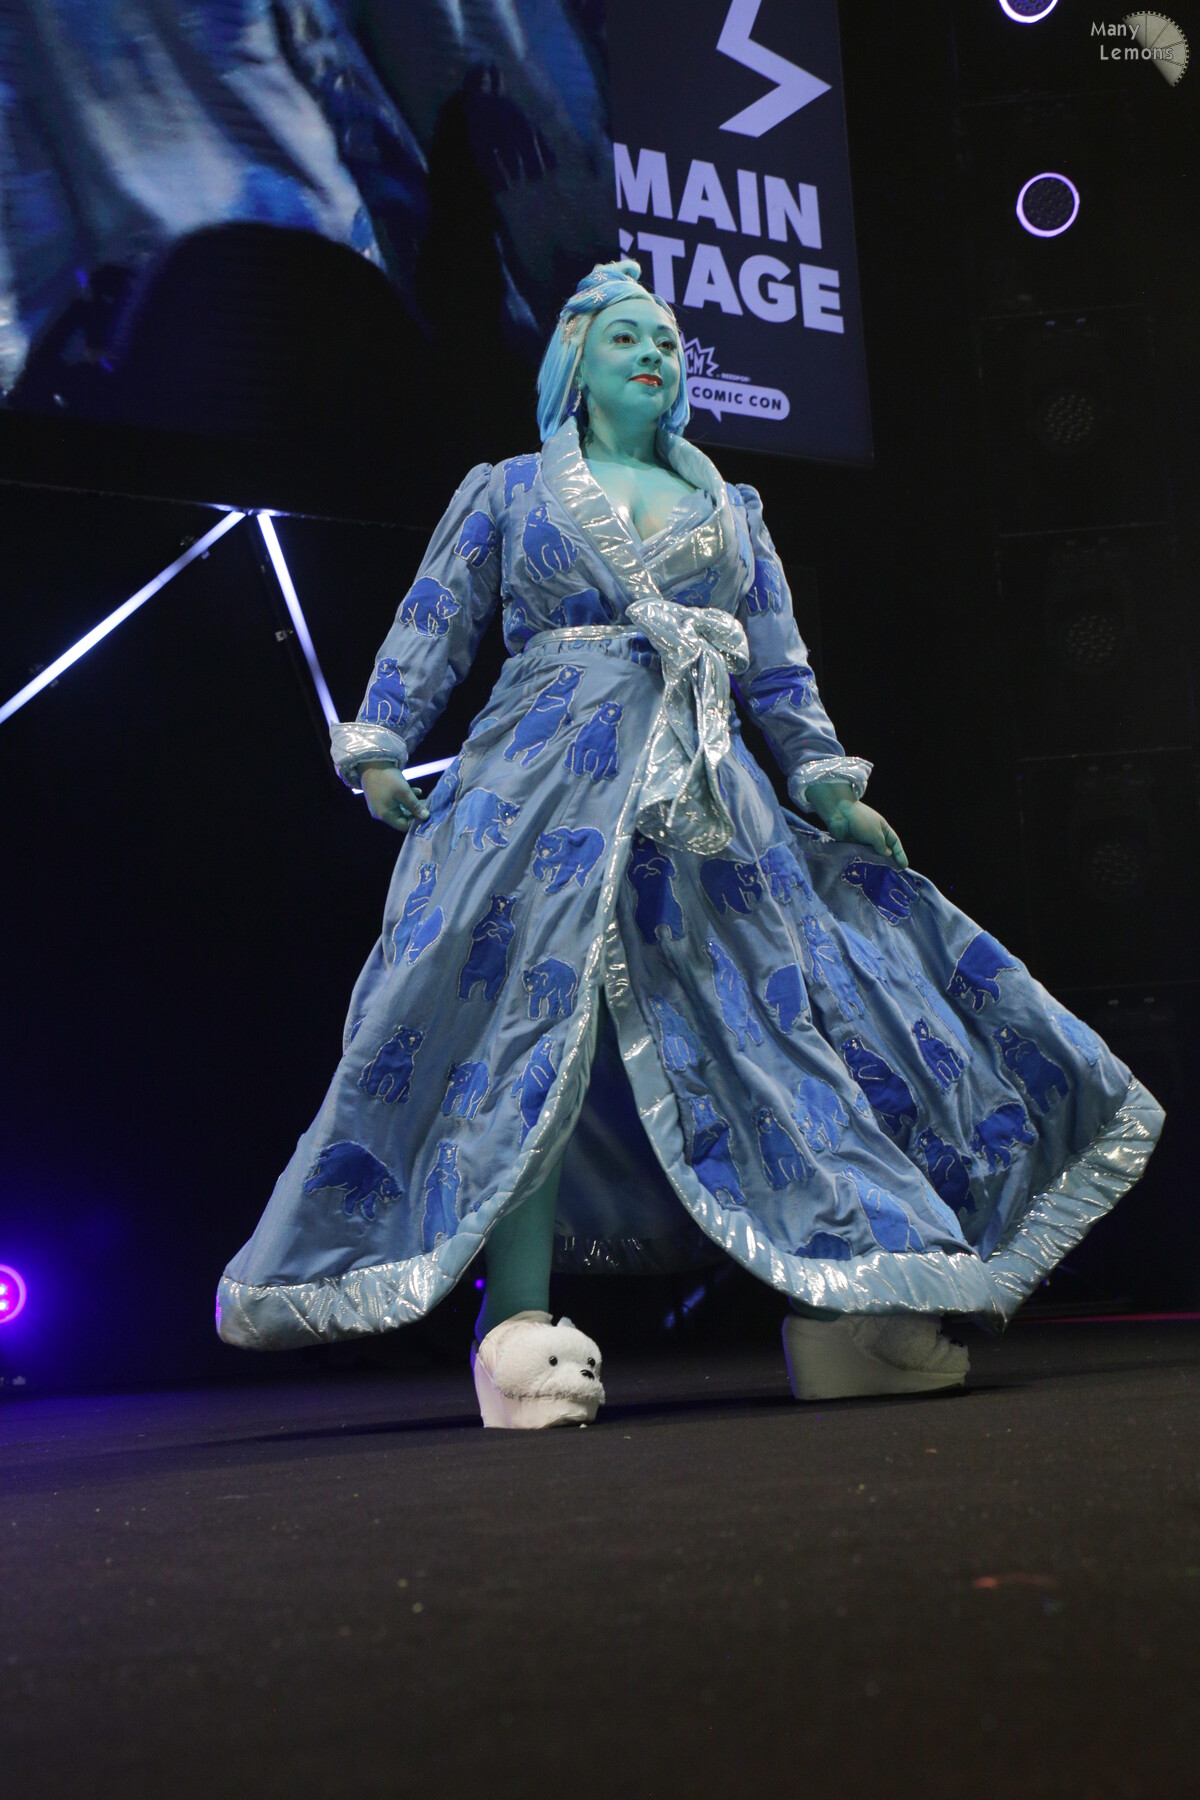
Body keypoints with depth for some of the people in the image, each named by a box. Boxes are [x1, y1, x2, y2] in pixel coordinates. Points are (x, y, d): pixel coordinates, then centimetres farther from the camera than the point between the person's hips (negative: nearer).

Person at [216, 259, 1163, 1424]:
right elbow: (431, 627, 9)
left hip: (706, 796, 4)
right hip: (550, 780, -3)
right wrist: (378, 749, -5)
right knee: (531, 1018, -18)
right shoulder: (508, 492, 16)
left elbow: (780, 669, 21)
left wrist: (828, 785, 11)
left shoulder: (728, 511, 24)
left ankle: (843, 1308, -9)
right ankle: (521, 1327, -21)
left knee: (785, 1011, -8)